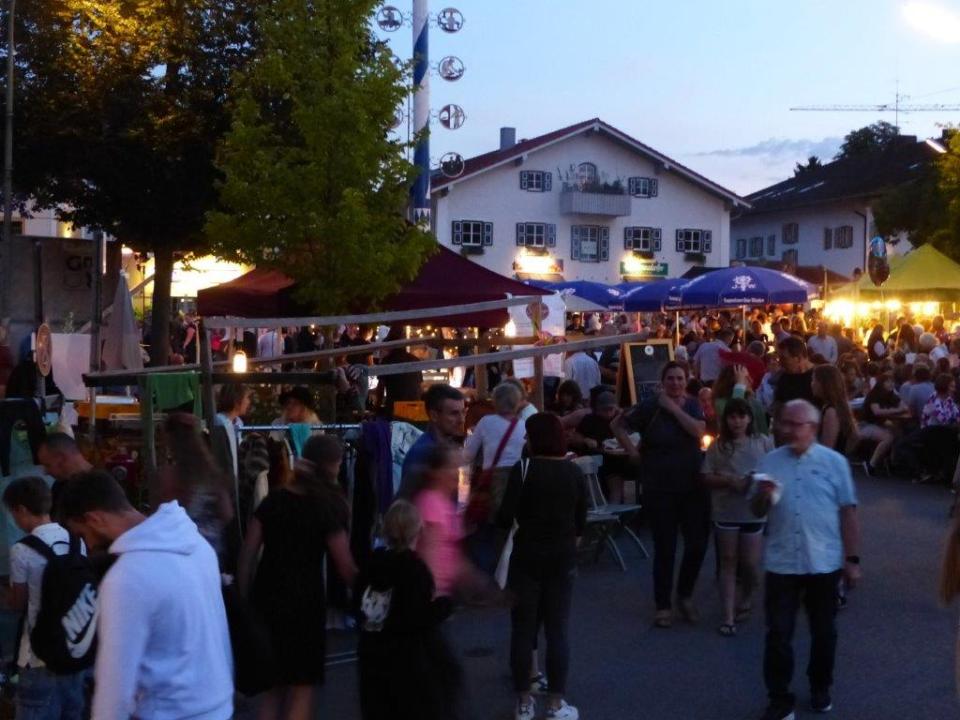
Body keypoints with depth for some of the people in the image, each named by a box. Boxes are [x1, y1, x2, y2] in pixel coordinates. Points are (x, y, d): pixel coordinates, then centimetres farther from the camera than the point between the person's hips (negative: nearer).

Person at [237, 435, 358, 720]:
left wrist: (244, 601, 10)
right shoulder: (327, 506, -8)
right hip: (303, 600, -5)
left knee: (275, 686, 20)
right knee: (301, 688, 10)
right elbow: (346, 570, -8)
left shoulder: (274, 498, 5)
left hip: (266, 596, 5)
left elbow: (247, 556, 3)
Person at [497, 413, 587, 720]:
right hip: (563, 557, 3)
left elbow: (505, 517, -16)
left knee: (523, 629, 8)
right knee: (557, 629, 8)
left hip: (527, 556, -3)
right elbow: (581, 522, 6)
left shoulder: (523, 469, -11)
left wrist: (517, 524, 6)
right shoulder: (575, 472, 0)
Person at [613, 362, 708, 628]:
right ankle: (663, 605, 17)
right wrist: (632, 451, -6)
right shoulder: (650, 406, -6)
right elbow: (618, 424, 0)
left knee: (698, 544, 3)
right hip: (660, 489, -3)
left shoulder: (692, 405, 4)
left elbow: (698, 430, -15)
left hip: (693, 487, 3)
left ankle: (685, 595, 28)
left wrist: (673, 407, -15)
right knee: (665, 548, 2)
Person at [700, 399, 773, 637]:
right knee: (728, 561, 5)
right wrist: (729, 481, -16)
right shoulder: (718, 446, -1)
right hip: (726, 511, 0)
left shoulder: (763, 442, -1)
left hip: (754, 511, 0)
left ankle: (746, 599, 36)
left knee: (749, 563, 6)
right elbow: (706, 478, -1)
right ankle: (728, 616, 7)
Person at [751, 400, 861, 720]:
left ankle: (820, 688, 34)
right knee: (778, 633, 2)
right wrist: (763, 495, -14)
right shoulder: (770, 461, 2)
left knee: (823, 632, 14)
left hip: (824, 563, -1)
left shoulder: (834, 461, -2)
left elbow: (847, 513, 0)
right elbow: (757, 512, 8)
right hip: (781, 563, 1)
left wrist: (852, 559, -1)